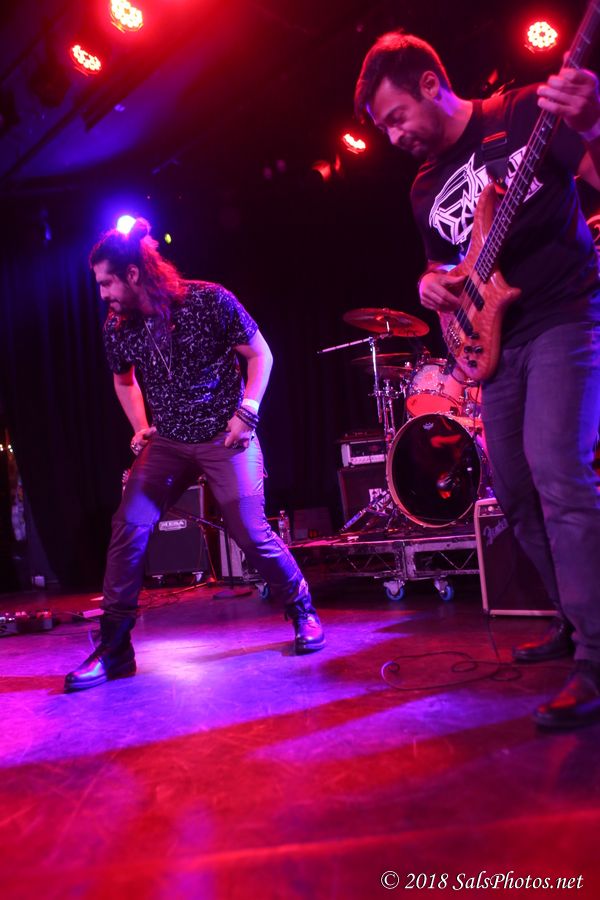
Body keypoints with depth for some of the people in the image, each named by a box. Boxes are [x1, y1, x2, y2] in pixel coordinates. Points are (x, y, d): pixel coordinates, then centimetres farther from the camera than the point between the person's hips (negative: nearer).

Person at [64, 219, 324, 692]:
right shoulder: (117, 327, 1)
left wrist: (246, 413, -13)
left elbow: (261, 355, -5)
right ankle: (114, 647, 3)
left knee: (251, 531, -7)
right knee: (129, 526, -9)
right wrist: (140, 426, 10)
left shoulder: (210, 301, -13)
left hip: (225, 438, -4)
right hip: (166, 442, 4)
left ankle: (302, 609, 21)